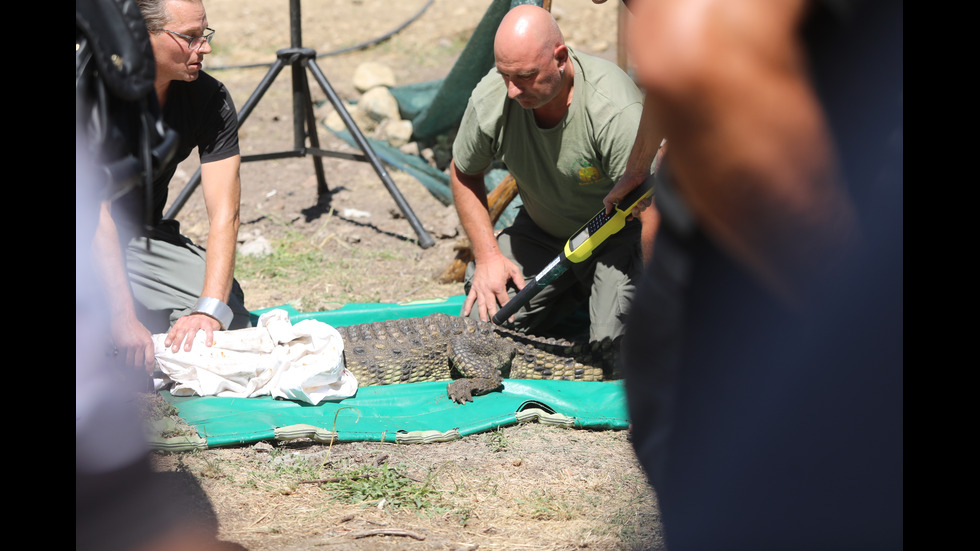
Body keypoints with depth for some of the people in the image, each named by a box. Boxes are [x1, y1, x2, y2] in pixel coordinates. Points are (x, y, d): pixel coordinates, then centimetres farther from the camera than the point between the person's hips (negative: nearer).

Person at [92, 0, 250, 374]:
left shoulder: (211, 100, -13)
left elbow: (224, 213, -20)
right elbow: (96, 211, -30)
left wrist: (209, 310, -36)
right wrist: (124, 319, -39)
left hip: (143, 235, 4)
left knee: (230, 315, -18)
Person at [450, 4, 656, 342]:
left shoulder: (615, 110, -34)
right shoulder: (490, 98, -19)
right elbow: (464, 174, 3)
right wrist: (487, 255, -7)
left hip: (618, 236, -5)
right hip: (541, 232, 5)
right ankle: (574, 295, 17)